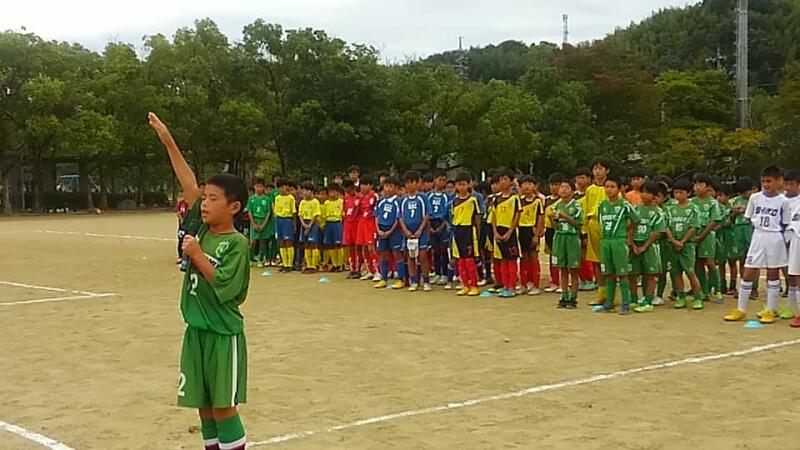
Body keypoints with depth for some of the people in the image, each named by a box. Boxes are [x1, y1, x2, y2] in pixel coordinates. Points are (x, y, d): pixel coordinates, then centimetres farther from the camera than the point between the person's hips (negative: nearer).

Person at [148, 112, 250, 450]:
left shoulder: (236, 244, -13)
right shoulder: (202, 229, 4)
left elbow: (224, 286, -22)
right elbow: (188, 184, 3)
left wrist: (197, 254, -18)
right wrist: (168, 143, 0)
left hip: (223, 335, -7)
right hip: (196, 332, 7)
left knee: (223, 409, -3)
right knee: (204, 409, 12)